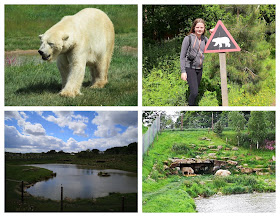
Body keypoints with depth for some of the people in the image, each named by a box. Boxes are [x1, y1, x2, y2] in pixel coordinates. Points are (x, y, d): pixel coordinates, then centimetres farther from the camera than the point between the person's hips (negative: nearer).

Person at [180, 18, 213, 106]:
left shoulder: (204, 39, 7)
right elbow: (182, 56, -7)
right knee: (194, 92, -16)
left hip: (199, 69, 6)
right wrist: (183, 71, -12)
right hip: (190, 68, -6)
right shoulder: (188, 38, -8)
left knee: (194, 92, 12)